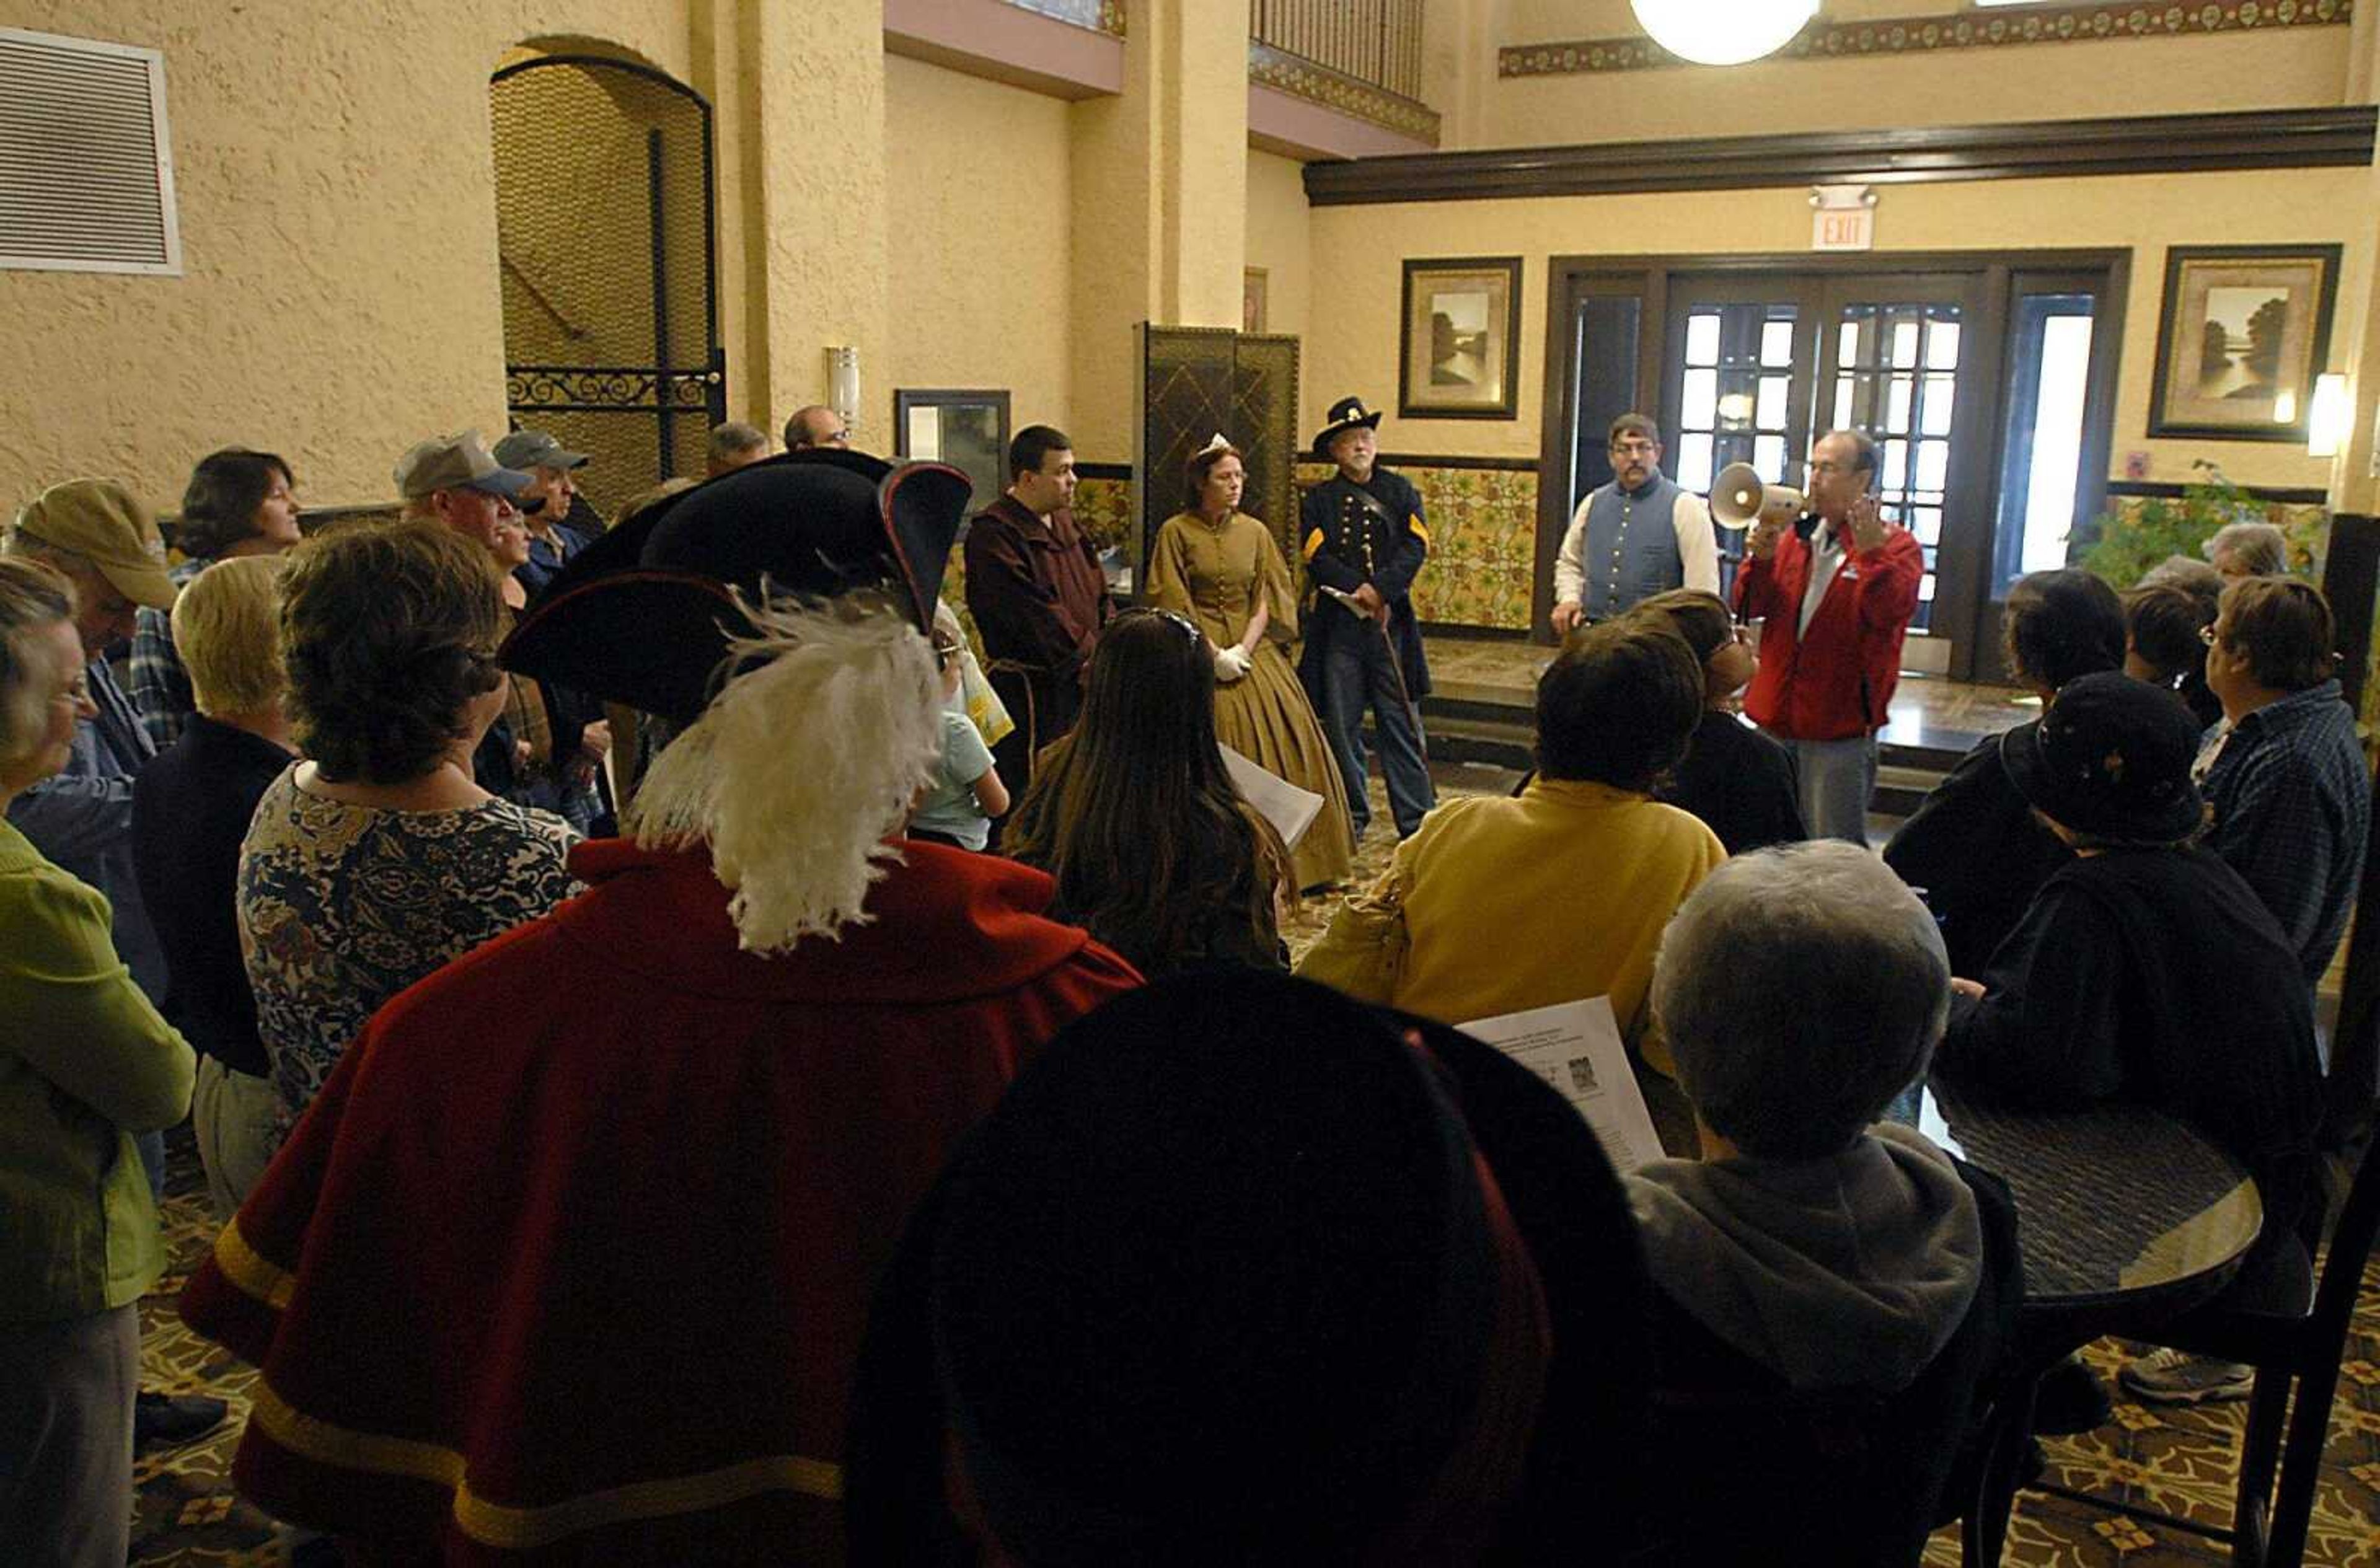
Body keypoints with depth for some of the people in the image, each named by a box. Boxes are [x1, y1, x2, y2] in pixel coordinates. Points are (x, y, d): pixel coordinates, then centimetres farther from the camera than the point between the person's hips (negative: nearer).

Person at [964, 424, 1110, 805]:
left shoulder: (1065, 522, 15)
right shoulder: (993, 534, -12)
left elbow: (1100, 597, 16)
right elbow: (1035, 613, -19)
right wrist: (1087, 659, -19)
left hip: (1080, 684, 8)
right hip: (1028, 690, -8)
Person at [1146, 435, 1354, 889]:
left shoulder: (1255, 532, 8)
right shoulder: (1176, 532, -3)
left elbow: (1267, 600, 4)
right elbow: (1173, 604, -7)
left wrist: (1243, 650, -10)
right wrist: (1212, 655, -14)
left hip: (1253, 652, 4)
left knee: (1274, 752, 0)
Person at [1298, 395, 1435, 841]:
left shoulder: (1400, 490, 9)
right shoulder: (1319, 499, 8)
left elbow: (1416, 547, -2)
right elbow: (1318, 556, -4)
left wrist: (1381, 590, -15)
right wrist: (1360, 590, -15)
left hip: (1392, 620, 0)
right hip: (1338, 624, 0)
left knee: (1401, 721, 1)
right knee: (1341, 723, 5)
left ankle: (1416, 817, 6)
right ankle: (1352, 815, 16)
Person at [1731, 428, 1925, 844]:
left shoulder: (1895, 545, -4)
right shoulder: (1794, 536, 12)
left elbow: (1894, 611, -21)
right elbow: (1749, 607, 5)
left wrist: (1870, 553, -28)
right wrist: (1762, 558, -11)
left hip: (1840, 725, -6)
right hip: (1776, 716, 6)